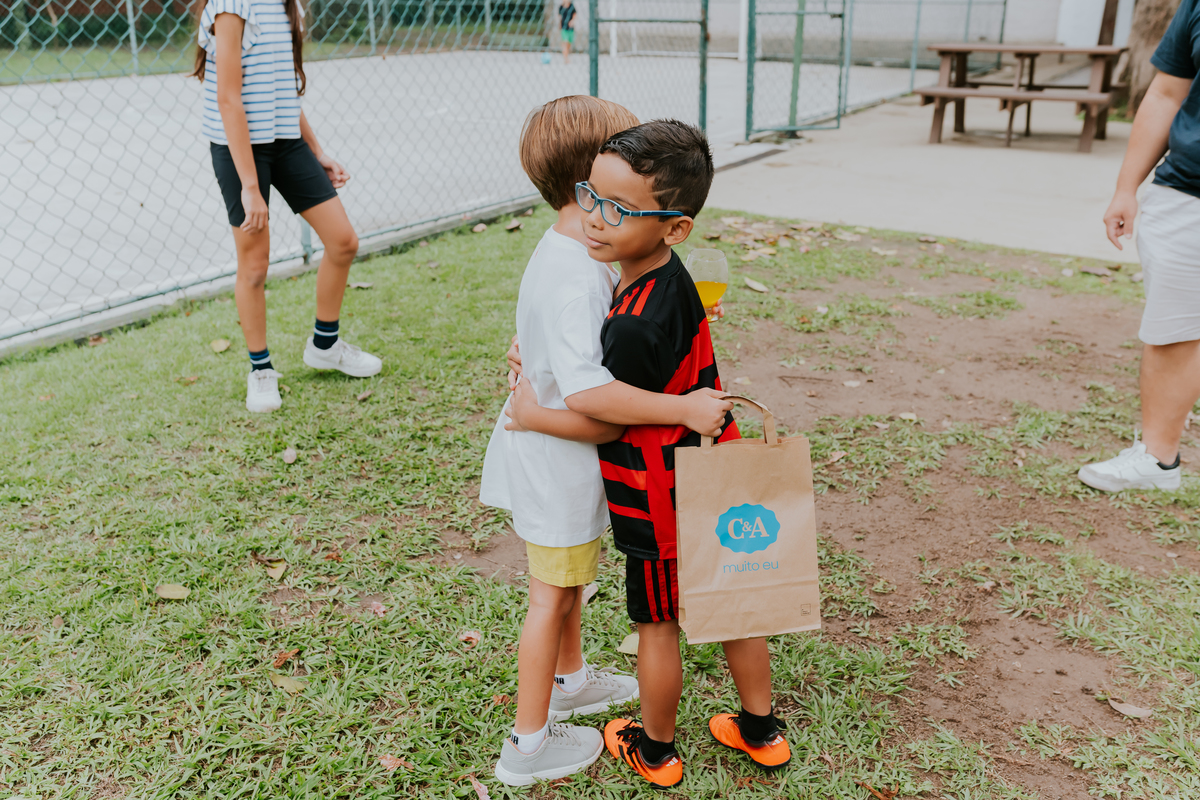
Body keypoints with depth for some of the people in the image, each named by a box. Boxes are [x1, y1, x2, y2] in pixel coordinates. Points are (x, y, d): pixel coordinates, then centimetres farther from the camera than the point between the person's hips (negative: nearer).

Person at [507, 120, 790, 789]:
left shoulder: (636, 326, -32)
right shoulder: (671, 279, -2)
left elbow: (598, 418, -20)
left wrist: (531, 412, -5)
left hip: (661, 505, -8)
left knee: (658, 624, 14)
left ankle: (655, 751, 37)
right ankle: (762, 731, 41)